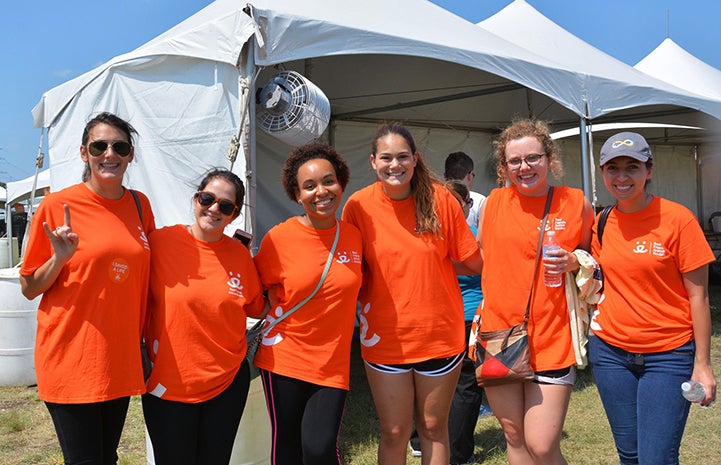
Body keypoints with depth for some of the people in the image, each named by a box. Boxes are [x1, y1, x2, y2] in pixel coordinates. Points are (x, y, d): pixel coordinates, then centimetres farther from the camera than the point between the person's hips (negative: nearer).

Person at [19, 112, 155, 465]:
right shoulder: (57, 206, -8)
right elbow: (29, 289, -2)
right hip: (71, 360, -4)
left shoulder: (139, 205, 5)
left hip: (120, 358, 5)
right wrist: (59, 258, -19)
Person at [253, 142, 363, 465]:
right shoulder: (279, 238, -10)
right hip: (284, 359, -1)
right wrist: (279, 312, -6)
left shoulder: (353, 236, -2)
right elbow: (262, 285, 6)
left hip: (333, 363, 1)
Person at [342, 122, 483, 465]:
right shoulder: (359, 205, -9)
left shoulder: (439, 198, -9)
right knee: (393, 433, 10)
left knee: (433, 427, 16)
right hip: (385, 337, 0)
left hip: (439, 333, 1)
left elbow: (474, 264, -2)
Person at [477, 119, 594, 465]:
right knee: (514, 437, 13)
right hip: (499, 333, 2)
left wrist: (574, 263, -10)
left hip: (552, 339, -2)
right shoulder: (493, 202, 3)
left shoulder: (575, 202, 0)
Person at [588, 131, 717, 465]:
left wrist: (702, 363, -9)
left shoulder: (677, 219, -9)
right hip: (610, 351, 4)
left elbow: (698, 295, -7)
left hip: (667, 355, -4)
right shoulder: (602, 223, 4)